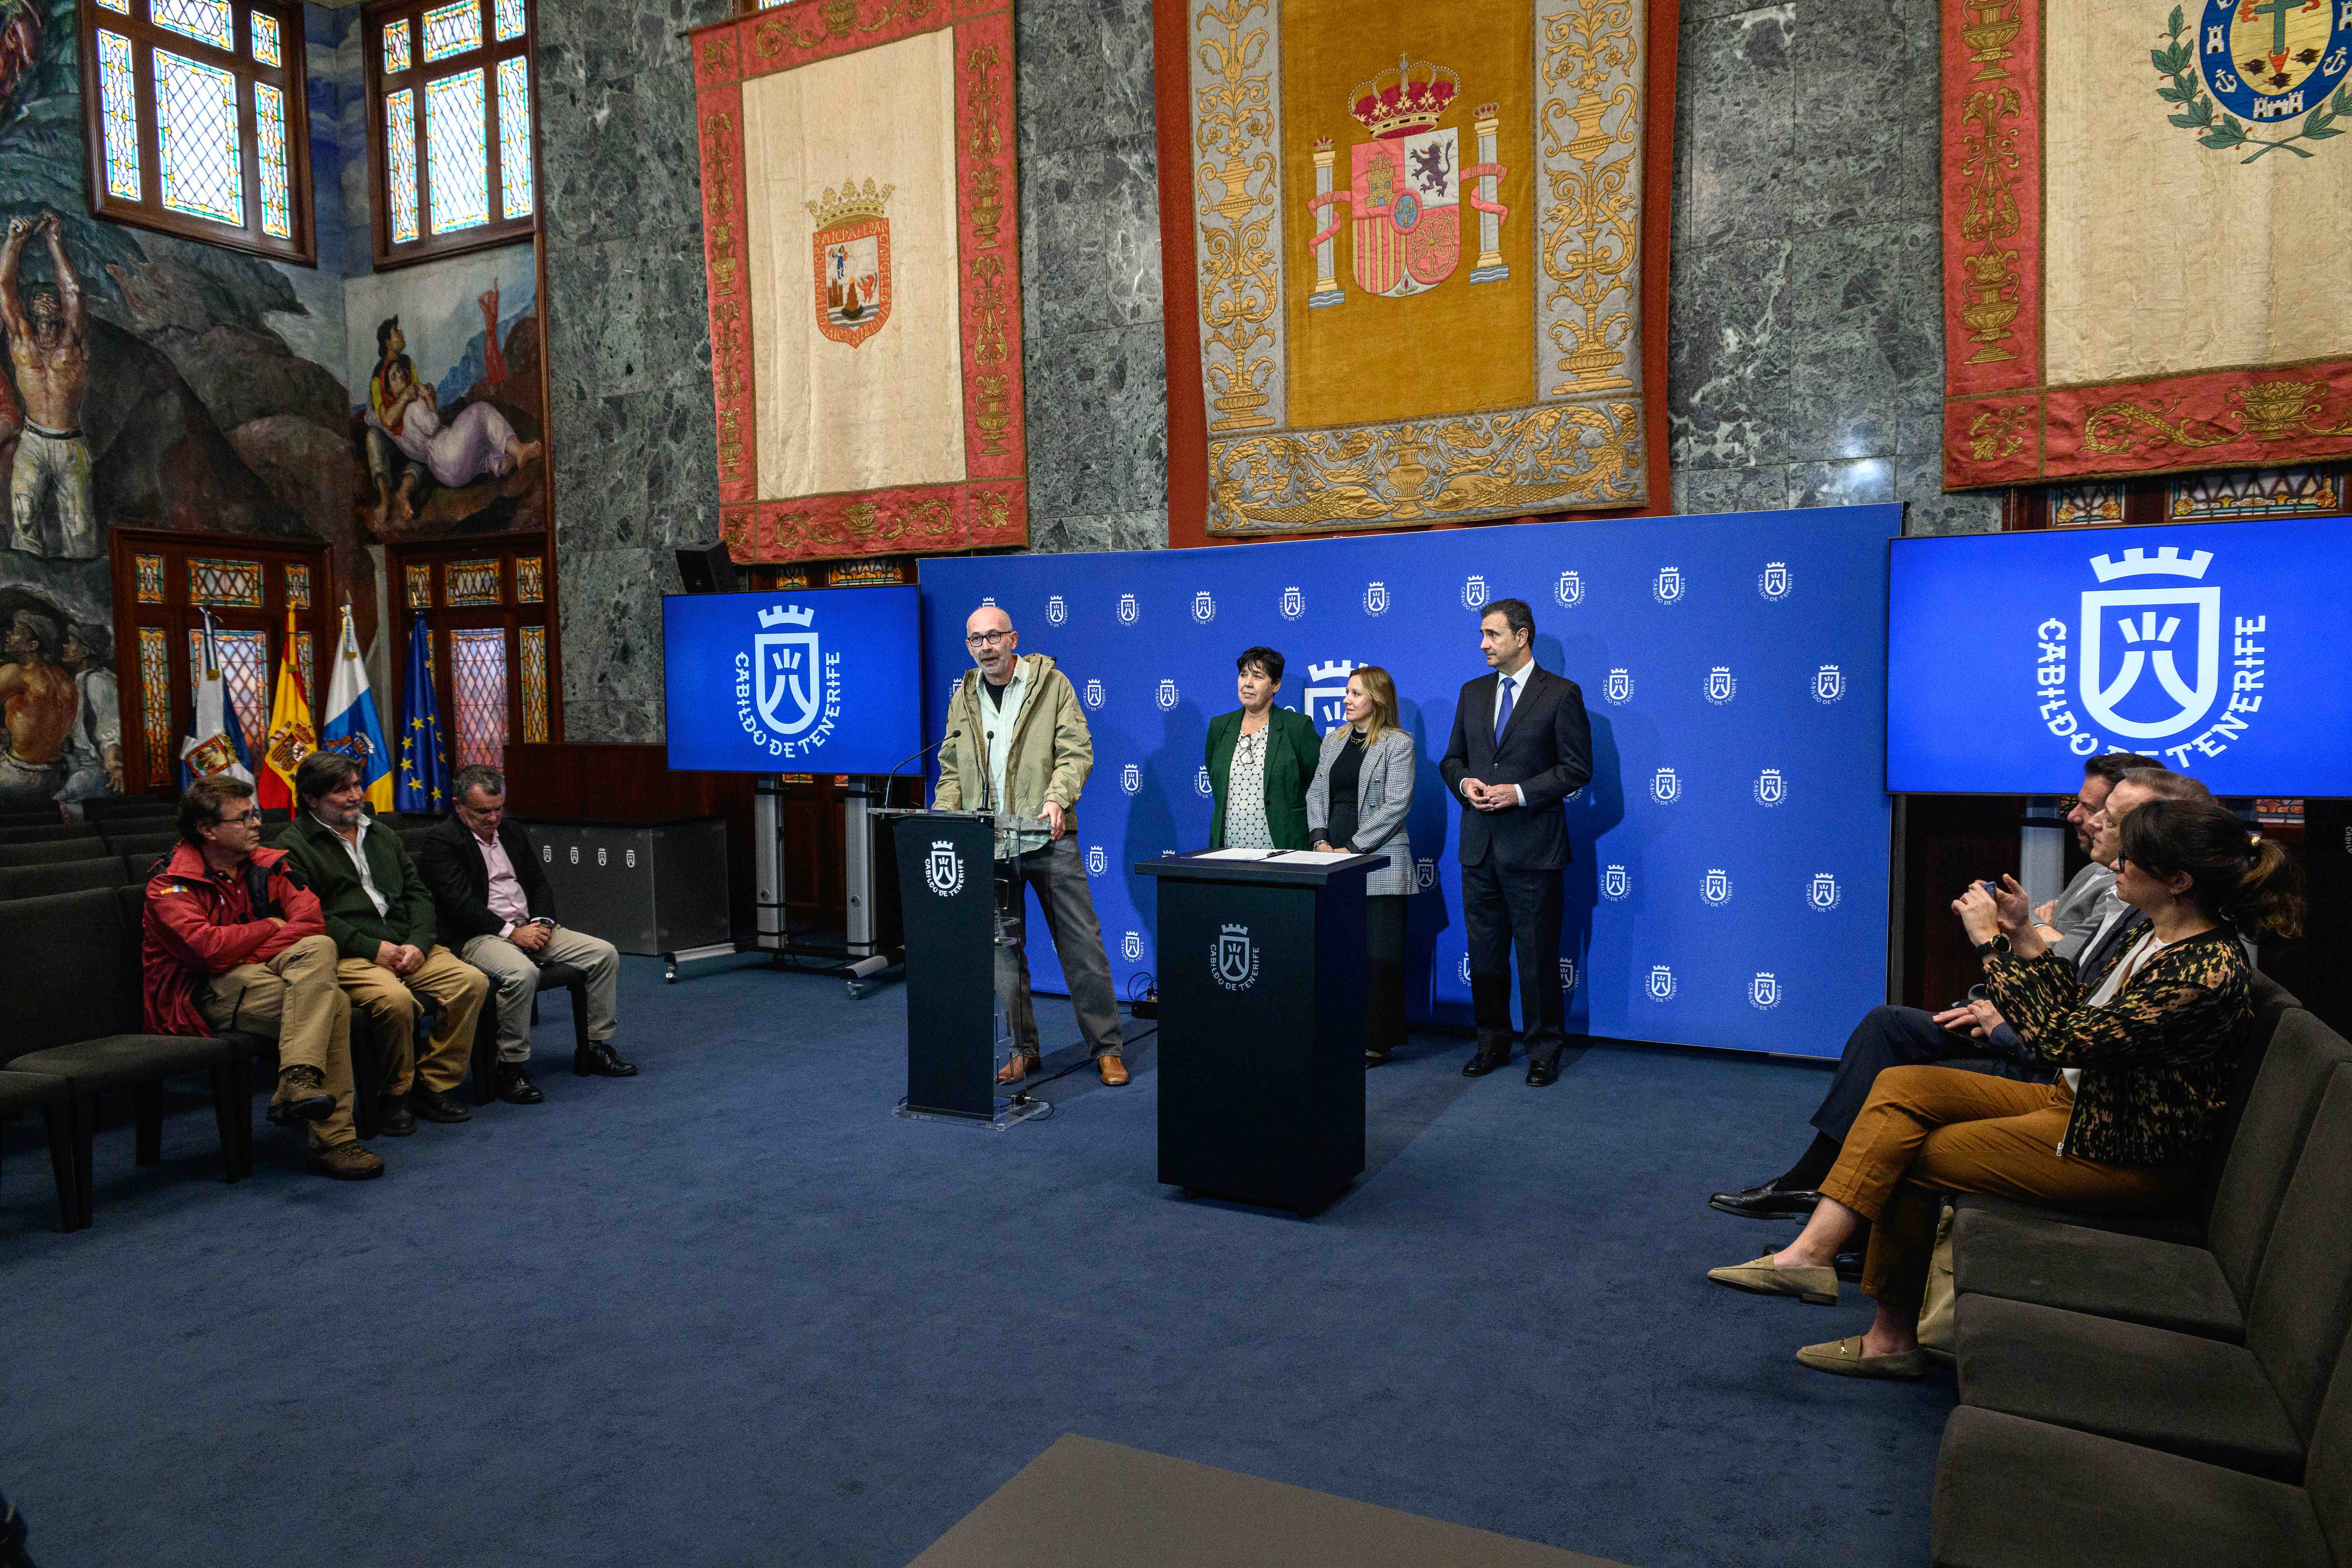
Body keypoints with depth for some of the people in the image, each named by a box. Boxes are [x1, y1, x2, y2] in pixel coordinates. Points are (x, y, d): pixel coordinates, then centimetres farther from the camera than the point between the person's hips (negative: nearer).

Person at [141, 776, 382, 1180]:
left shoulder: (266, 865, 12)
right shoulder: (170, 885, -3)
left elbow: (311, 919, -2)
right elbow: (207, 949, -20)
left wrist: (252, 956, -15)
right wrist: (271, 927, -4)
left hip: (259, 973, 5)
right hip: (207, 994, -5)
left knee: (318, 948, -30)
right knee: (334, 1003, -28)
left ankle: (297, 1082, -34)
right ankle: (333, 1139, -28)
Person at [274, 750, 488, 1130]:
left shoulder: (380, 834, 24)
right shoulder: (293, 845, 2)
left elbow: (418, 893, 18)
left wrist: (417, 943, -1)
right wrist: (372, 948, -15)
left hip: (408, 946, 6)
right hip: (347, 956, -6)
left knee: (473, 981, -18)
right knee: (396, 998, -34)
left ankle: (434, 1085, -4)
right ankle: (395, 1094, -8)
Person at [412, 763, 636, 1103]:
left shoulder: (512, 831, 17)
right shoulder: (437, 841, -6)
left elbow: (539, 883, 18)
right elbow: (460, 903, -15)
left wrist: (541, 922, -1)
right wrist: (510, 932, -18)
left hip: (528, 928, 8)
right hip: (476, 937, -7)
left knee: (605, 953, -8)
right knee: (521, 973, -38)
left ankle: (595, 1048, 1)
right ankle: (512, 1069, -22)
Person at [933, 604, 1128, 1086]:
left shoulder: (1052, 684, 1)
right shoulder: (963, 700, 14)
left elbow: (1077, 750, -5)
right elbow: (952, 772, 18)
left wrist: (1058, 797, -22)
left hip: (1048, 839, -4)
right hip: (987, 845, 4)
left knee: (1082, 946, 0)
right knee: (1003, 949, 8)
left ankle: (1107, 1048, 11)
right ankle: (1021, 1050, 20)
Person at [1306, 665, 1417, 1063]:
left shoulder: (1398, 743, -4)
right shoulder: (1333, 740, 15)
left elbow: (1396, 804, -11)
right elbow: (1316, 793, 13)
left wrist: (1353, 848, -14)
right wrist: (1320, 840, -3)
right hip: (1334, 864, 5)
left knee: (1378, 954, -1)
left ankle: (1376, 1041, 7)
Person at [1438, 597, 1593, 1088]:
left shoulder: (1562, 694, -4)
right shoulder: (1472, 693, 12)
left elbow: (1577, 768, -7)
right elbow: (1453, 757, 17)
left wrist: (1520, 793, -17)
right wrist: (1463, 782, -5)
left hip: (1532, 844, -5)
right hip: (1479, 844, 5)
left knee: (1538, 952, 2)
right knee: (1484, 950, 12)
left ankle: (1544, 1050, 14)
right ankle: (1493, 1042, 25)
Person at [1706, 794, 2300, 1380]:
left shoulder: (2208, 972, -26)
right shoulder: (2156, 933, 3)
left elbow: (2060, 1037, -29)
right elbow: (2081, 1006, 13)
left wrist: (1991, 942, -23)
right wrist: (2023, 935, 2)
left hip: (2129, 1156, -9)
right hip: (2082, 1100, 9)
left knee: (1913, 1157, -8)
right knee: (1900, 1085, -6)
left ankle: (1894, 1335, 10)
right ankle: (1811, 1251, -15)